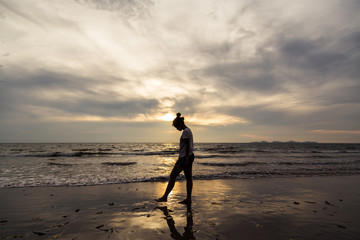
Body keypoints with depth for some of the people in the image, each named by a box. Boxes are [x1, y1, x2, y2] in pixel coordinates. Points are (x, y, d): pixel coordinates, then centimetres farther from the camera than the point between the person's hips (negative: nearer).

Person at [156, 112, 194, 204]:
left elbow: (187, 146, -19)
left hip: (185, 157, -10)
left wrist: (186, 159, -20)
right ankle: (188, 198, 16)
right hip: (190, 156, 10)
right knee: (188, 178, 10)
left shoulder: (185, 131, -14)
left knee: (172, 176, -4)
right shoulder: (188, 130, 17)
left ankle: (165, 197, 4)